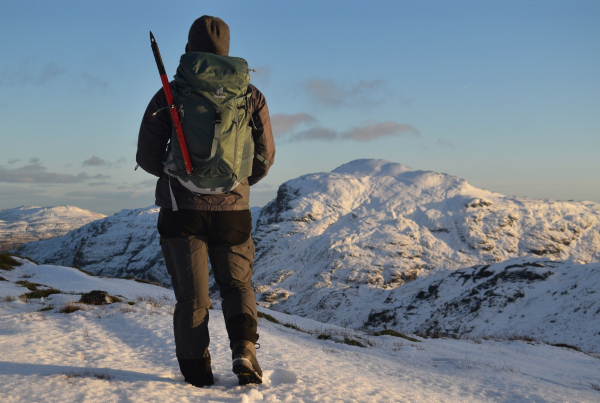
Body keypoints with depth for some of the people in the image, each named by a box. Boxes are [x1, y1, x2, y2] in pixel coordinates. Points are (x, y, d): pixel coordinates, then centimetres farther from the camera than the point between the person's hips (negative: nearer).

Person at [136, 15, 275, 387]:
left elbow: (147, 156, -1)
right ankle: (244, 350, -3)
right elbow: (265, 156, 4)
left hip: (182, 209, -1)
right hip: (233, 210, 1)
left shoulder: (169, 94, -2)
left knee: (191, 297, 10)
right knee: (238, 286, 18)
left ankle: (198, 376, 9)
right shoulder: (250, 95, 2)